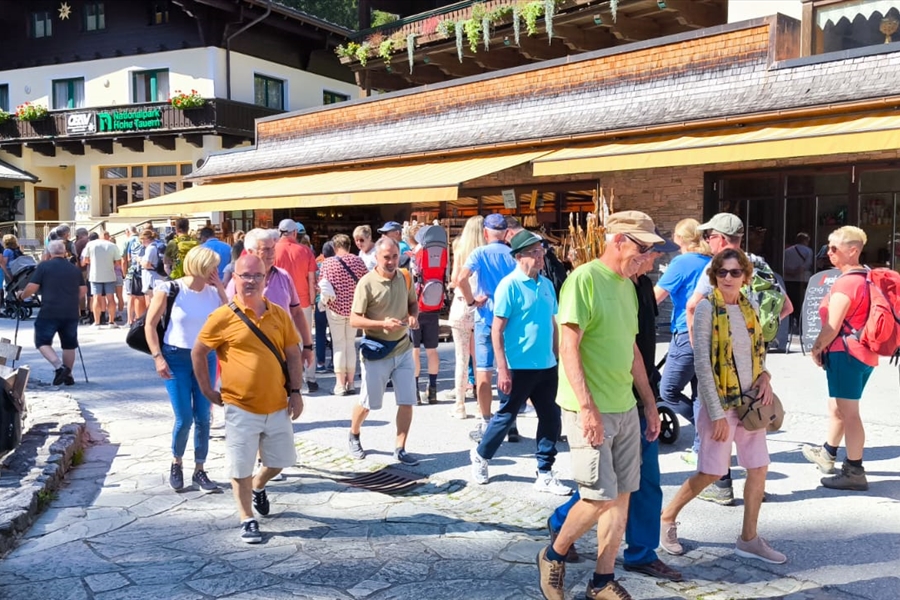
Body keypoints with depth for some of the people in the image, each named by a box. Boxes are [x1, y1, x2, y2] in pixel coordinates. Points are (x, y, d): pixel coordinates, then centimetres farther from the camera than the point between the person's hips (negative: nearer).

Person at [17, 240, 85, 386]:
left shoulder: (43, 266, -2)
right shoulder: (75, 268, 11)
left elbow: (32, 288, -5)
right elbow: (83, 290, 14)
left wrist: (22, 296, 14)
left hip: (49, 312, -4)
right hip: (71, 313, 4)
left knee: (42, 341, 8)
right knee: (69, 344, 15)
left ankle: (59, 366, -12)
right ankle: (68, 376, 20)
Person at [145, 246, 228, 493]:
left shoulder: (213, 292, 0)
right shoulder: (169, 290, -9)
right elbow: (150, 325, -5)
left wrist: (221, 289, -9)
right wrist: (157, 357, -11)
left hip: (206, 358, 3)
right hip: (176, 358, -3)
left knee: (203, 418, 5)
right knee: (184, 419, -2)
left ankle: (199, 470, 18)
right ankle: (176, 464, 24)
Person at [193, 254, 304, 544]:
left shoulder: (279, 315, 3)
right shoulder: (223, 316, -8)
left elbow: (292, 355, 8)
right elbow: (198, 353, 0)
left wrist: (296, 392, 1)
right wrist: (207, 390, -1)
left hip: (277, 406, 4)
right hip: (241, 407, -4)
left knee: (280, 460, 17)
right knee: (240, 467, 5)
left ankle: (258, 487, 46)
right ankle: (247, 519, 22)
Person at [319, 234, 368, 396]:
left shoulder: (327, 263, -8)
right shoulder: (358, 261, -3)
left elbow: (321, 286, -5)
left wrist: (325, 298, 14)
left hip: (335, 307, -2)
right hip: (354, 308, 2)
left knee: (338, 344, 5)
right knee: (351, 343, 13)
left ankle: (340, 384, 5)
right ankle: (350, 383, 16)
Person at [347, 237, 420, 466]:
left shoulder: (405, 278, 0)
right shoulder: (367, 283, -15)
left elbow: (413, 302, 16)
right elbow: (354, 320, -15)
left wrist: (413, 316, -7)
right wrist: (383, 323, -27)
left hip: (403, 349, 4)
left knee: (407, 402, 2)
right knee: (367, 403, 10)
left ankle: (400, 448, 17)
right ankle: (354, 436, 38)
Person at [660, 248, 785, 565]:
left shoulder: (748, 307, 6)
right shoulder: (707, 307, -13)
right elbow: (702, 364, -16)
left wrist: (765, 375, -3)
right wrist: (717, 414, -17)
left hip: (749, 400, 6)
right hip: (720, 402, -6)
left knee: (759, 468, 7)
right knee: (711, 473, 0)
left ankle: (748, 539, 21)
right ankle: (667, 517, 22)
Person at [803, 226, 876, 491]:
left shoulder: (845, 282, -18)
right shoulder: (867, 278, 13)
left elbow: (832, 326, -20)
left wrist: (816, 348, -4)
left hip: (845, 352, -10)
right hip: (864, 353, 10)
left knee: (848, 412, -5)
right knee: (837, 408, 23)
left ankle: (855, 472, 0)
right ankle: (827, 454, 38)